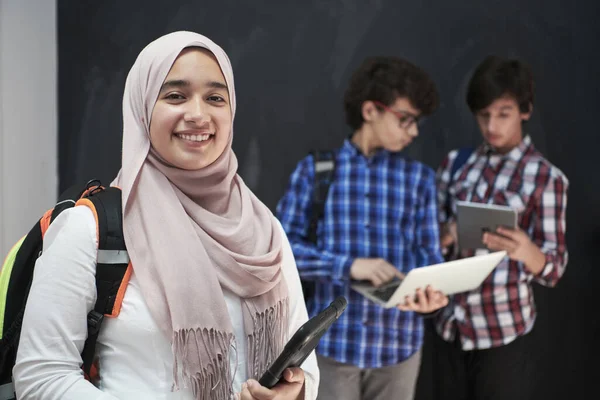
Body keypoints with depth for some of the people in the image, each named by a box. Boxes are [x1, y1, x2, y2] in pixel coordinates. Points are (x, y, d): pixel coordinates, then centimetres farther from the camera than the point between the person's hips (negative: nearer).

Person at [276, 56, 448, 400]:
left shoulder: (420, 178, 6)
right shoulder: (316, 170, 0)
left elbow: (429, 255, 3)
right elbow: (282, 247, -5)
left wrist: (430, 292, -20)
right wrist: (349, 265, -19)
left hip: (399, 343, 2)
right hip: (333, 341, -2)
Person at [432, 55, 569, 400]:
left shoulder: (546, 177, -6)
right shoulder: (456, 163, 6)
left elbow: (554, 270, -10)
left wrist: (524, 249, -32)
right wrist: (444, 236, -11)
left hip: (502, 332, -4)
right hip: (449, 327, 4)